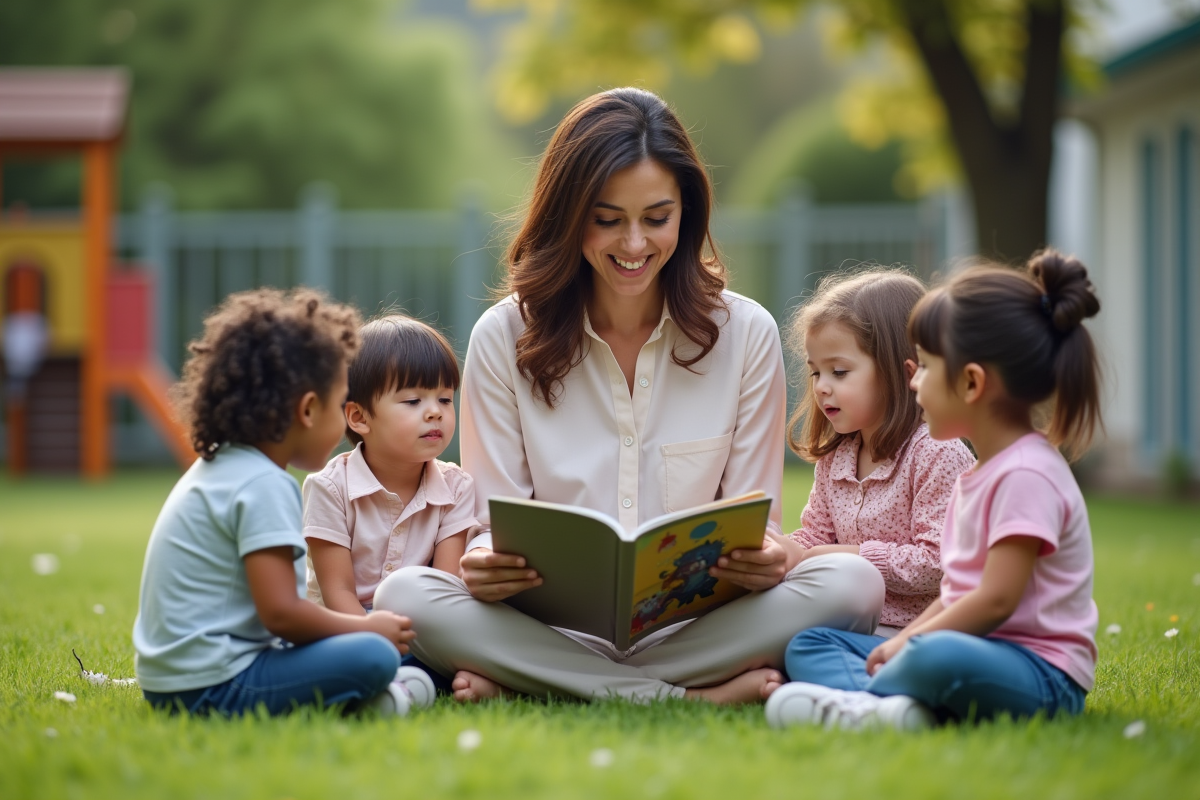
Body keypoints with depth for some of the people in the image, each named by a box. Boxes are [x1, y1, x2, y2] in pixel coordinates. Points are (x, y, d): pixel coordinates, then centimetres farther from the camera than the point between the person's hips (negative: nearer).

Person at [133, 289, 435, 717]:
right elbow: (281, 612, -22)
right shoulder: (265, 486, -16)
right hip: (213, 687, -11)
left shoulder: (214, 469, 15)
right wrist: (367, 628, -7)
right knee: (374, 657, -24)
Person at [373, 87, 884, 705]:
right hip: (552, 626, 0)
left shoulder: (745, 333, 4)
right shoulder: (505, 338, 3)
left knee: (852, 583, -28)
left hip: (698, 626, 1)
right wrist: (485, 565, -23)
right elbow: (496, 523, 2)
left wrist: (764, 559, -21)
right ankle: (701, 697, -29)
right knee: (404, 596, -29)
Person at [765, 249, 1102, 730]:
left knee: (939, 658, -43)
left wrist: (908, 643, -13)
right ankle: (893, 705, -25)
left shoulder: (1026, 474, -15)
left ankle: (857, 699, -15)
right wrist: (901, 644, 4)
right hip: (976, 650, 11)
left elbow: (996, 600, -20)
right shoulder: (979, 473, 18)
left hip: (1042, 676, -11)